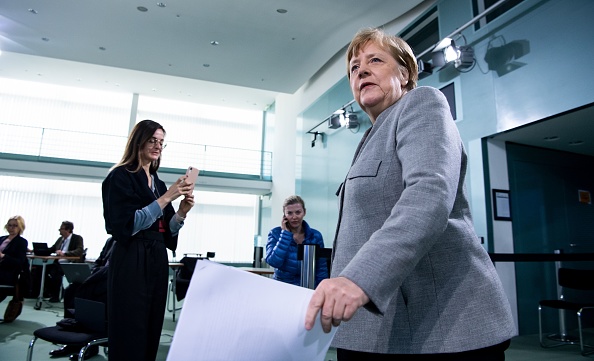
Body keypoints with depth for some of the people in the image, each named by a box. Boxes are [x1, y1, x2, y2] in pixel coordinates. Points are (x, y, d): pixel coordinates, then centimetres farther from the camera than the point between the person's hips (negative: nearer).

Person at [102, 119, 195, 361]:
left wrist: (182, 211, -4)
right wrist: (166, 197, -18)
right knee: (129, 333, -2)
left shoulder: (159, 183, 16)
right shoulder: (121, 176, -3)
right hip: (131, 262, -7)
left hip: (157, 261, 7)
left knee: (151, 332, 10)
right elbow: (127, 225, -16)